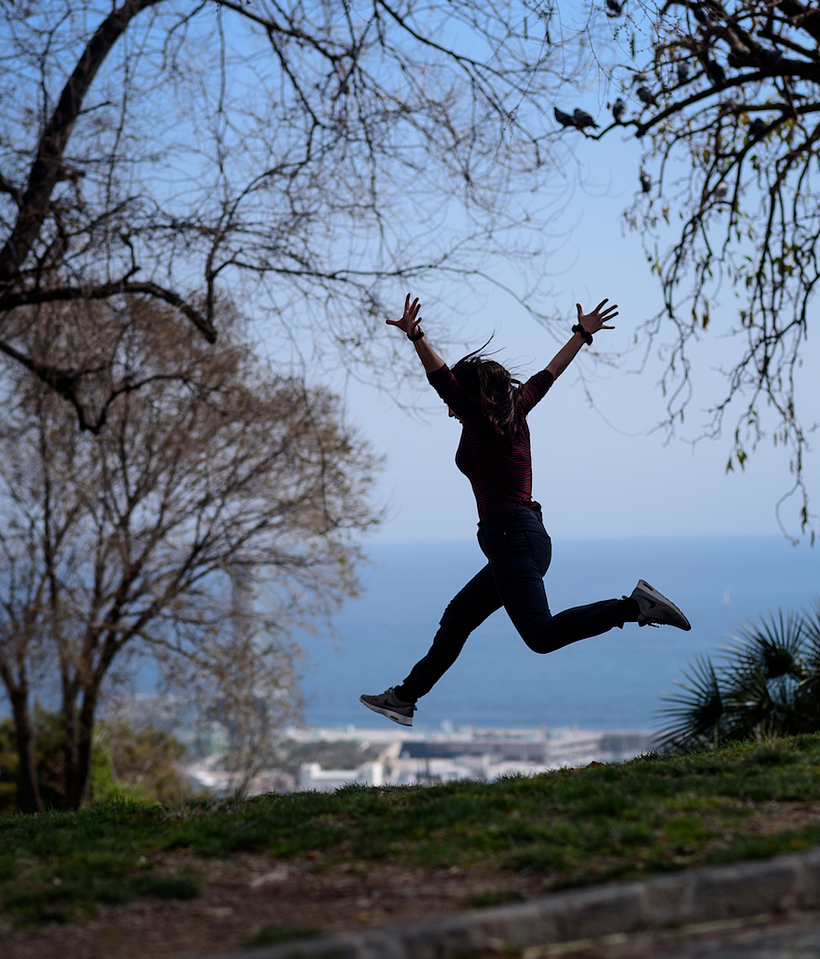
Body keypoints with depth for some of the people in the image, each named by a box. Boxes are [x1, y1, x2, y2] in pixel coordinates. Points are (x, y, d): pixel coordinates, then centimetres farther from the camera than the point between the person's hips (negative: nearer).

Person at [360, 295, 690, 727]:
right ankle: (405, 697, 23)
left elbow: (441, 377, -16)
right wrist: (582, 334, 38)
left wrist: (415, 337, -27)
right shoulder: (514, 410, 18)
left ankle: (635, 605, -26)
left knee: (541, 634, -22)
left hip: (511, 537, -10)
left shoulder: (478, 418, -2)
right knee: (458, 617, 16)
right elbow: (549, 373, 28)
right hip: (529, 536, 10)